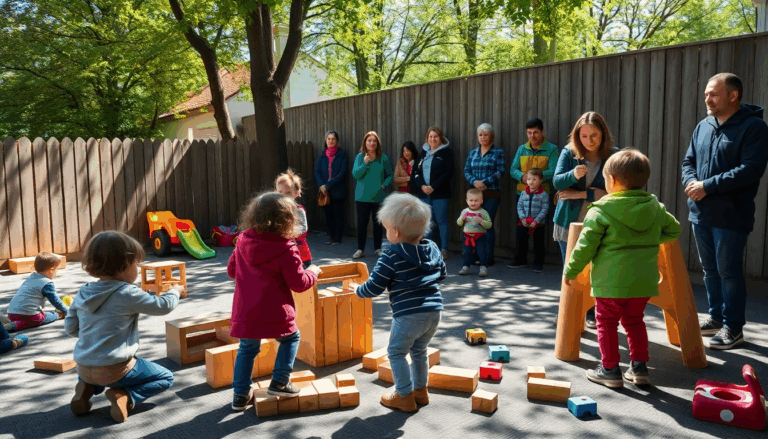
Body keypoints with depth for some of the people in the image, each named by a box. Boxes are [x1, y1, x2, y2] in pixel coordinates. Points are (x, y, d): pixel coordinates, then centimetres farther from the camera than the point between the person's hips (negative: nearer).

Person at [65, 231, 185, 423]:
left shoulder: (83, 294, 3)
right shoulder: (128, 294, -16)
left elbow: (70, 327, 10)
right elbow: (162, 306, -8)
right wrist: (176, 292, 12)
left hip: (84, 369, 7)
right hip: (116, 369, -6)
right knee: (166, 378, 9)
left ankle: (86, 389, 12)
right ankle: (125, 396, -10)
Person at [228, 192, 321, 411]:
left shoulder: (243, 241, 3)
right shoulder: (286, 249, -14)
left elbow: (231, 270, 14)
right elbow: (299, 284, -10)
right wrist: (312, 272, 9)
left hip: (244, 313, 5)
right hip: (274, 313, -4)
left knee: (247, 349, 20)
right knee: (291, 338, 20)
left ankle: (241, 394, 22)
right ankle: (280, 381, 19)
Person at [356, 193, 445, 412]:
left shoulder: (391, 256, -11)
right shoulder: (433, 249, 8)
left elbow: (374, 287, -8)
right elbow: (442, 275, 22)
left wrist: (357, 290, 10)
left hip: (408, 314, -7)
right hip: (434, 311, 7)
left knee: (396, 353, 11)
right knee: (419, 351, 25)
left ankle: (405, 396, 16)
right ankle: (420, 390, 35)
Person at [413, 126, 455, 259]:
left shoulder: (446, 152, 0)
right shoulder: (423, 152, 15)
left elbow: (448, 173, -9)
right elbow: (416, 172, 10)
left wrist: (433, 187, -14)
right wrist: (422, 186, -8)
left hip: (440, 193, -4)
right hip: (424, 193, 5)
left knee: (441, 221, -3)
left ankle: (444, 249, 5)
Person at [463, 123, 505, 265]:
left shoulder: (498, 152, 1)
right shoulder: (473, 153, 13)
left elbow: (501, 171, -8)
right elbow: (466, 170, 9)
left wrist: (485, 182, -16)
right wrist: (474, 181, -10)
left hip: (492, 193, -4)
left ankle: (489, 257, 3)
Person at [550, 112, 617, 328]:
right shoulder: (569, 152, 2)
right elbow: (557, 182, -9)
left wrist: (581, 194, -11)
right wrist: (573, 175, -30)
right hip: (569, 222, 1)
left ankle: (592, 315, 20)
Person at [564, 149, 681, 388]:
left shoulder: (600, 212, -11)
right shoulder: (655, 208, 5)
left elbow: (585, 246, -11)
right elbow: (673, 229, 20)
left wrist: (570, 270, 1)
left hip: (611, 281, -5)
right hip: (644, 280, 5)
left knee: (607, 322, 9)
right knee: (634, 320, 21)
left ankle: (610, 369, 14)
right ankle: (639, 366, 22)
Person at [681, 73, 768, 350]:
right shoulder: (703, 127, 12)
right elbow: (688, 162, 14)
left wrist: (708, 186, -20)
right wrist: (691, 182, -8)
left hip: (731, 216, -6)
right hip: (700, 213, 7)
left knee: (729, 272, 0)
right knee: (710, 270, 16)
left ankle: (733, 327, 13)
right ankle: (716, 318, 30)